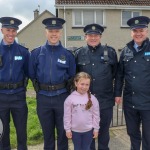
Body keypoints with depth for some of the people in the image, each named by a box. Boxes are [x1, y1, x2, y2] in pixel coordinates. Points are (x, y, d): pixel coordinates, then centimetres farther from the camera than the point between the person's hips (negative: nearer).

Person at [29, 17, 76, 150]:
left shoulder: (67, 54, -1)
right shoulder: (36, 53, 0)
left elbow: (72, 76, 6)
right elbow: (32, 74, 6)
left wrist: (64, 89, 3)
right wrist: (39, 88, 6)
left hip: (62, 97, 0)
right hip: (43, 98, 1)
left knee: (63, 132, 12)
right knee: (47, 132, 16)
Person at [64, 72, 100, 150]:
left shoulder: (92, 99, -9)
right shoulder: (70, 99, -11)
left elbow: (96, 115, -3)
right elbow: (67, 116, -5)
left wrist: (96, 129, 0)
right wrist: (68, 129, -3)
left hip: (88, 130, 0)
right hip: (75, 130, 0)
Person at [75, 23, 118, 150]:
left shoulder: (110, 52, -3)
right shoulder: (79, 53, 0)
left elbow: (116, 72, 7)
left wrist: (105, 83, 7)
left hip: (105, 100, 0)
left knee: (104, 130, 15)